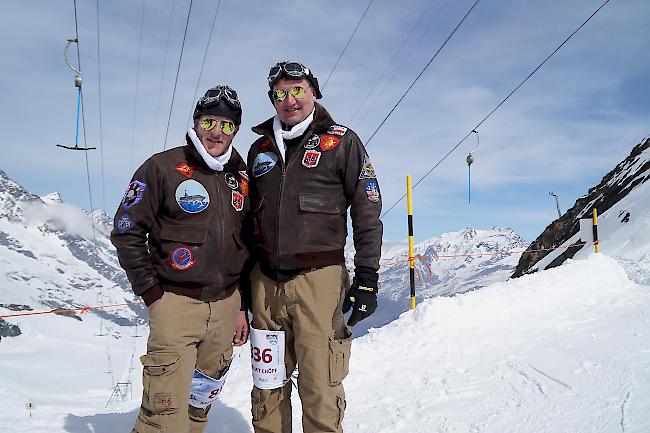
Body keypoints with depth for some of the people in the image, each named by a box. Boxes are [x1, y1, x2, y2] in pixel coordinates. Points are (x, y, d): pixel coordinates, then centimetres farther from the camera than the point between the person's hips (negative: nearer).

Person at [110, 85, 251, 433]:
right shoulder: (163, 167, -5)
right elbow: (126, 232, -4)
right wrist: (152, 294, -8)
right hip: (175, 302, -5)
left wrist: (242, 307, 13)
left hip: (226, 303, 5)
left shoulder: (242, 179, 10)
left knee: (202, 397, 16)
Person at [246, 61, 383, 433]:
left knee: (320, 389, -4)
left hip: (318, 280, -4)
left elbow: (368, 213, -1)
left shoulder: (341, 142, 3)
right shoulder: (260, 148, 16)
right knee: (268, 388, 10)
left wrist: (367, 278, -8)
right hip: (265, 282, 4)